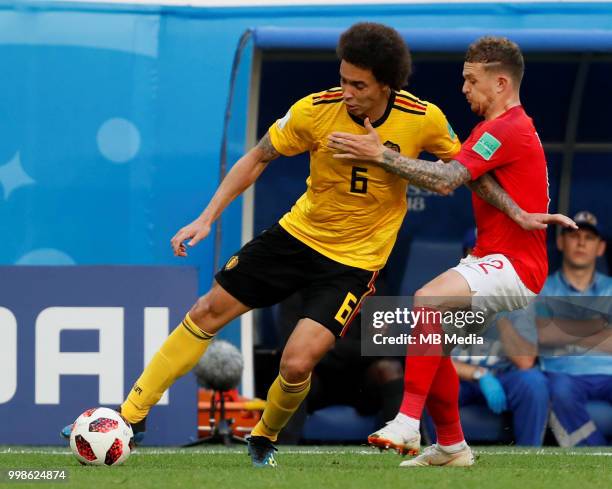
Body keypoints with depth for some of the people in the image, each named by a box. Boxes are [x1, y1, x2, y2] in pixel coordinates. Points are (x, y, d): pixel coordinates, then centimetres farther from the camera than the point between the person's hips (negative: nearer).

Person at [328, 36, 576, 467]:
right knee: (430, 331, 9)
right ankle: (451, 446, 19)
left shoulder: (508, 129, -14)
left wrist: (380, 154, -24)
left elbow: (446, 179, -25)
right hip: (491, 258, 11)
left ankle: (407, 424, -33)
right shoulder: (505, 126, 20)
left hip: (516, 267, -11)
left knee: (427, 301, -29)